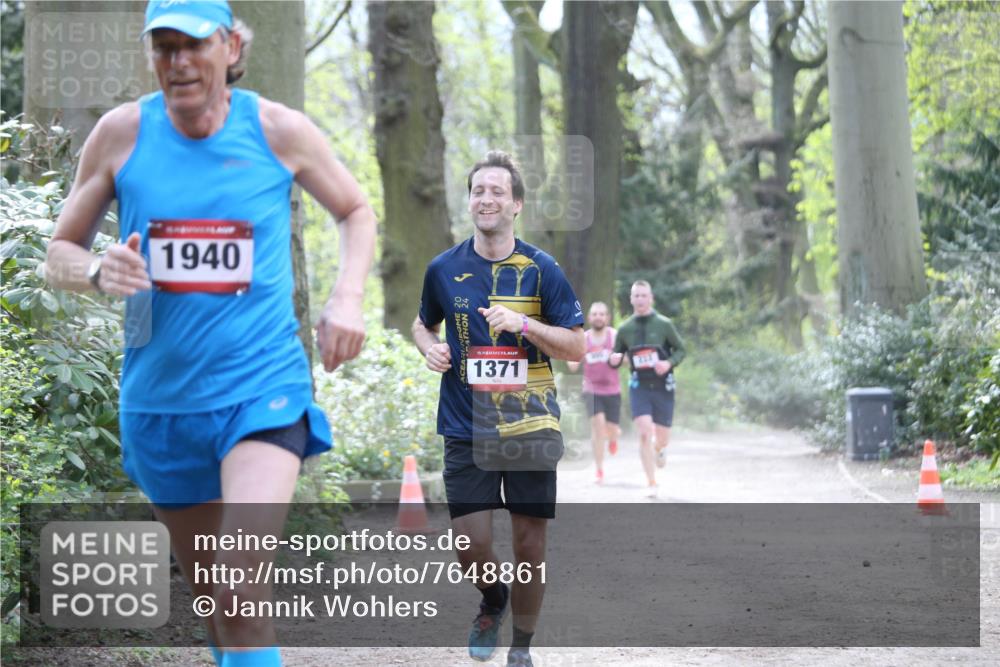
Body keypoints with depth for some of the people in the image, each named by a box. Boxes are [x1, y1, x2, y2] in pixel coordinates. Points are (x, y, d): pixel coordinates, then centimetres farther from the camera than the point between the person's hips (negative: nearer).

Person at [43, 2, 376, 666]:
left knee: (243, 588, -23)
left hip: (262, 387, -3)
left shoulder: (279, 130, -4)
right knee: (210, 596, 15)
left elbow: (356, 212, 13)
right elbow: (60, 252, 7)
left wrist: (347, 298, -4)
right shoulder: (121, 132, -1)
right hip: (159, 397, 3)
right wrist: (98, 271, -16)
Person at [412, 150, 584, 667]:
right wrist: (429, 347, 0)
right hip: (466, 429, 1)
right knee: (470, 544, -6)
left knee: (530, 543, 2)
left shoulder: (541, 270, 0)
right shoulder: (444, 268, 5)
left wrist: (524, 323, -15)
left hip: (529, 426, -1)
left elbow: (576, 347, 0)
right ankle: (493, 601, 28)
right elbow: (423, 323, 23)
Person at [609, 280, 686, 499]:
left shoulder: (664, 324, -3)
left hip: (663, 385, 0)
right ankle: (651, 483, -8)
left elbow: (680, 350, 3)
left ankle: (659, 449, 46)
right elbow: (615, 360, 10)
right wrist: (614, 360, -14)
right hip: (639, 386, 0)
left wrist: (669, 363, -17)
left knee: (662, 437, 6)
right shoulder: (625, 328, 3)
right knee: (644, 433, -16)